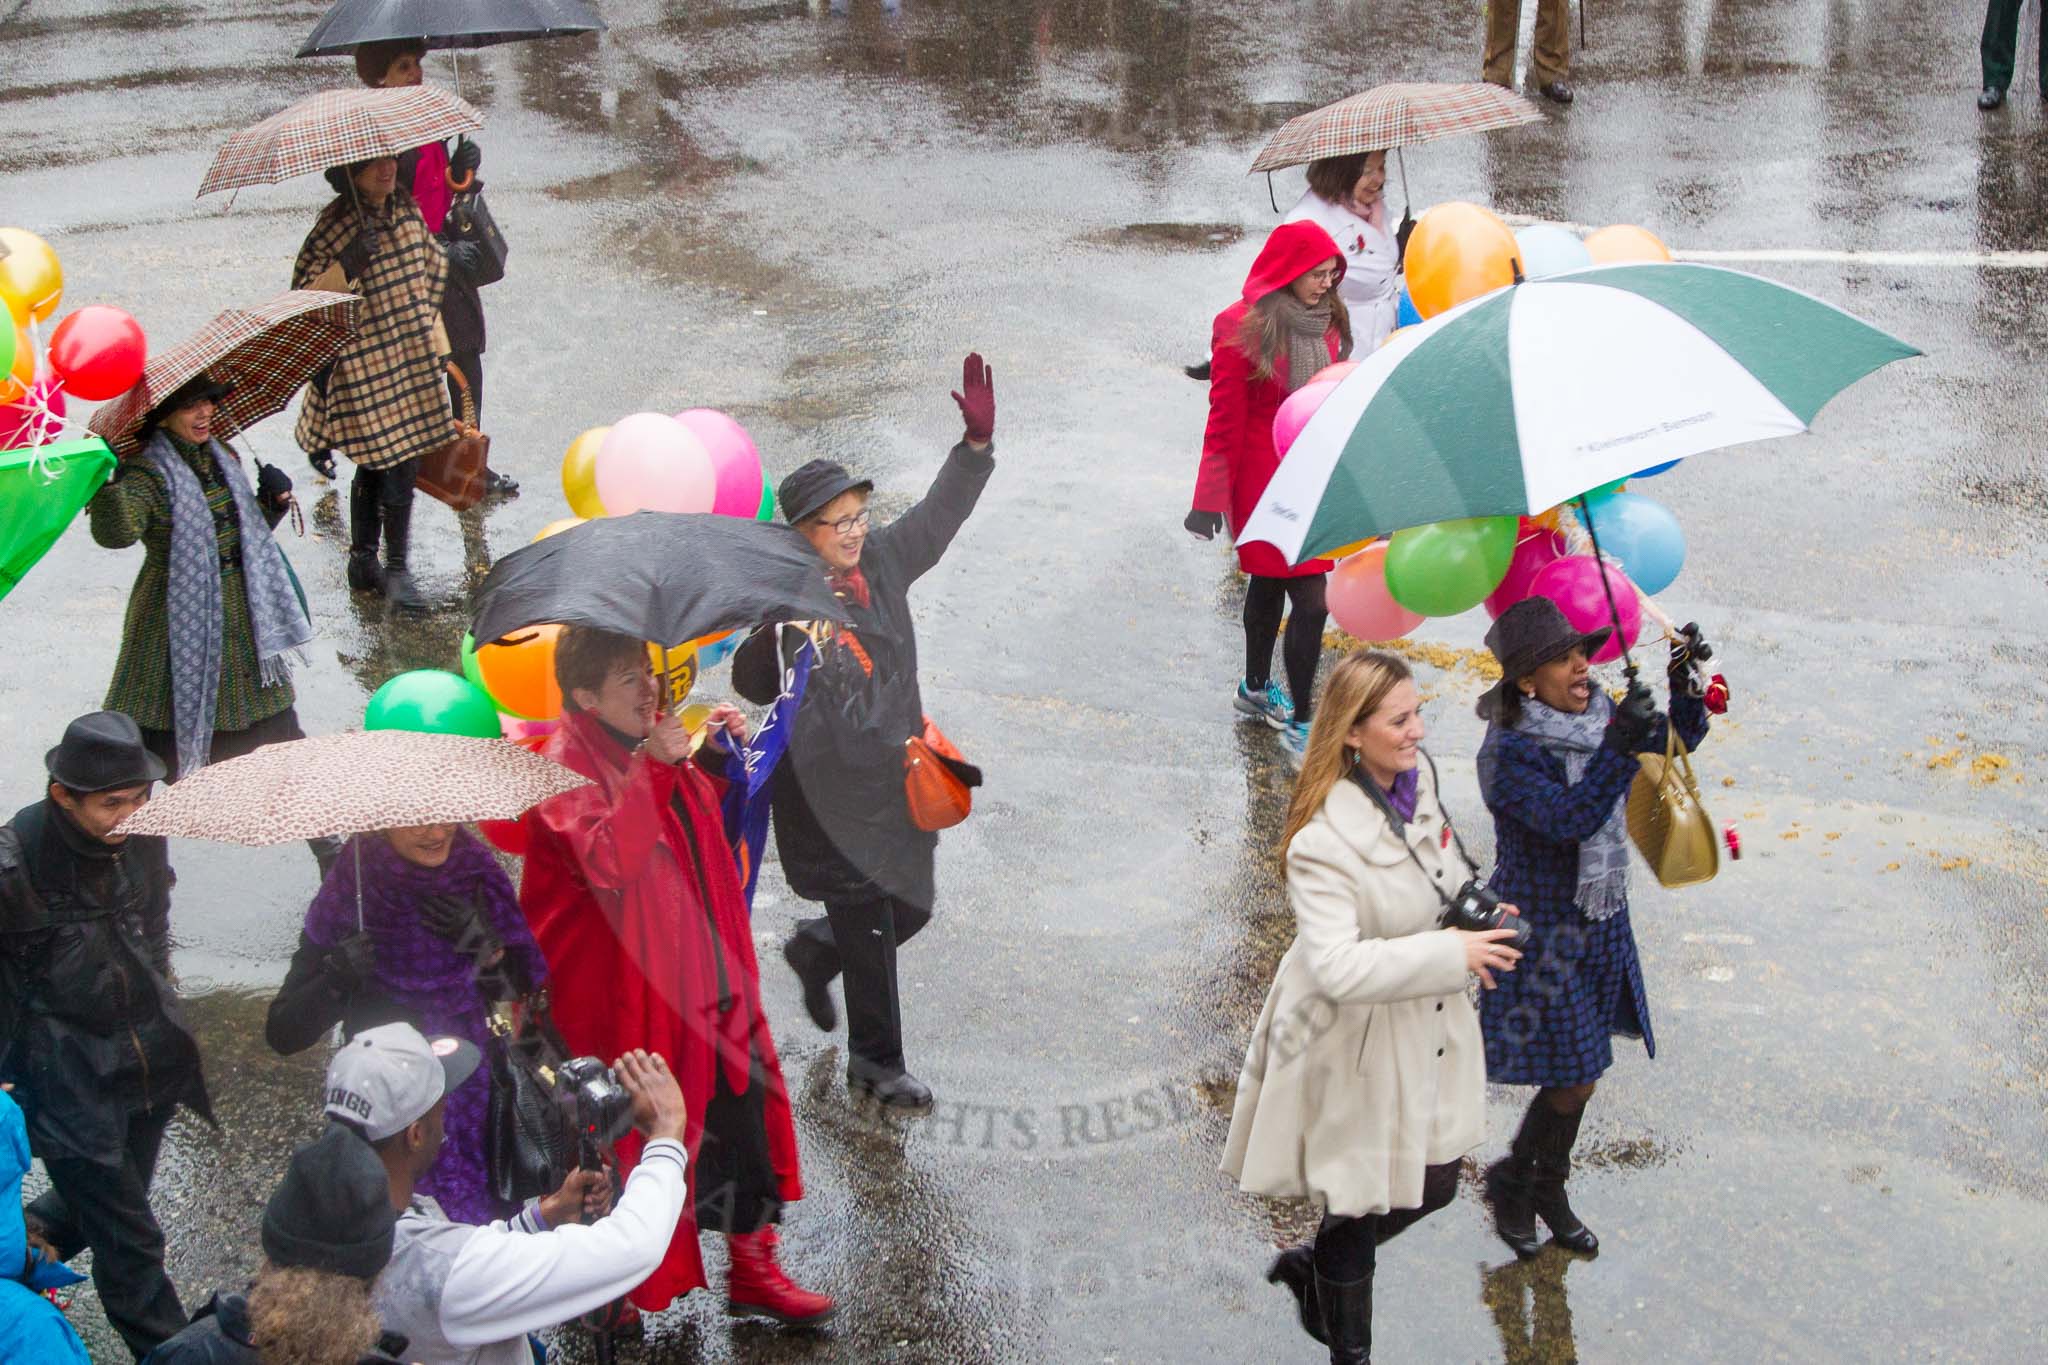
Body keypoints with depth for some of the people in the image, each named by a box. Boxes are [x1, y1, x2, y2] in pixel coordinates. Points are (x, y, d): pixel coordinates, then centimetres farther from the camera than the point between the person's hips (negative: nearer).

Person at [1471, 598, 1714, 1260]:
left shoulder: (1597, 715, -2)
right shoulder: (1509, 752, -23)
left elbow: (1679, 742, 6)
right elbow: (1568, 818, -34)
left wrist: (1683, 685, -14)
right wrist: (1620, 746, -46)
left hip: (1601, 925, 7)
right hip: (1541, 932, -7)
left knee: (1580, 1073, 16)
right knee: (1572, 1080, -2)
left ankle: (1548, 1191, 36)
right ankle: (1511, 1181, 24)